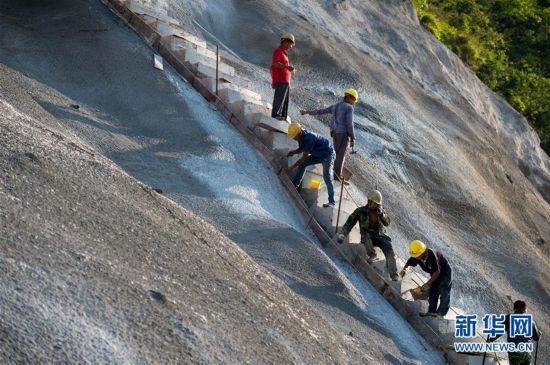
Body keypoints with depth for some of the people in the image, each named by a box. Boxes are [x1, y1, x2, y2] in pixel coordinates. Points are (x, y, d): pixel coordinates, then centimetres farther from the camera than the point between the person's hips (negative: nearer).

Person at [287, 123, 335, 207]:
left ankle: (331, 201, -19)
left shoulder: (309, 138, -33)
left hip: (327, 155, -10)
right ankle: (295, 184, 16)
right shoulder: (302, 137, -5)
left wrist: (293, 166, -22)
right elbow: (301, 149, 11)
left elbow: (304, 156, -28)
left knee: (326, 176, -18)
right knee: (302, 164, 7)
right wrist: (293, 152, -10)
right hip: (318, 155, 10)